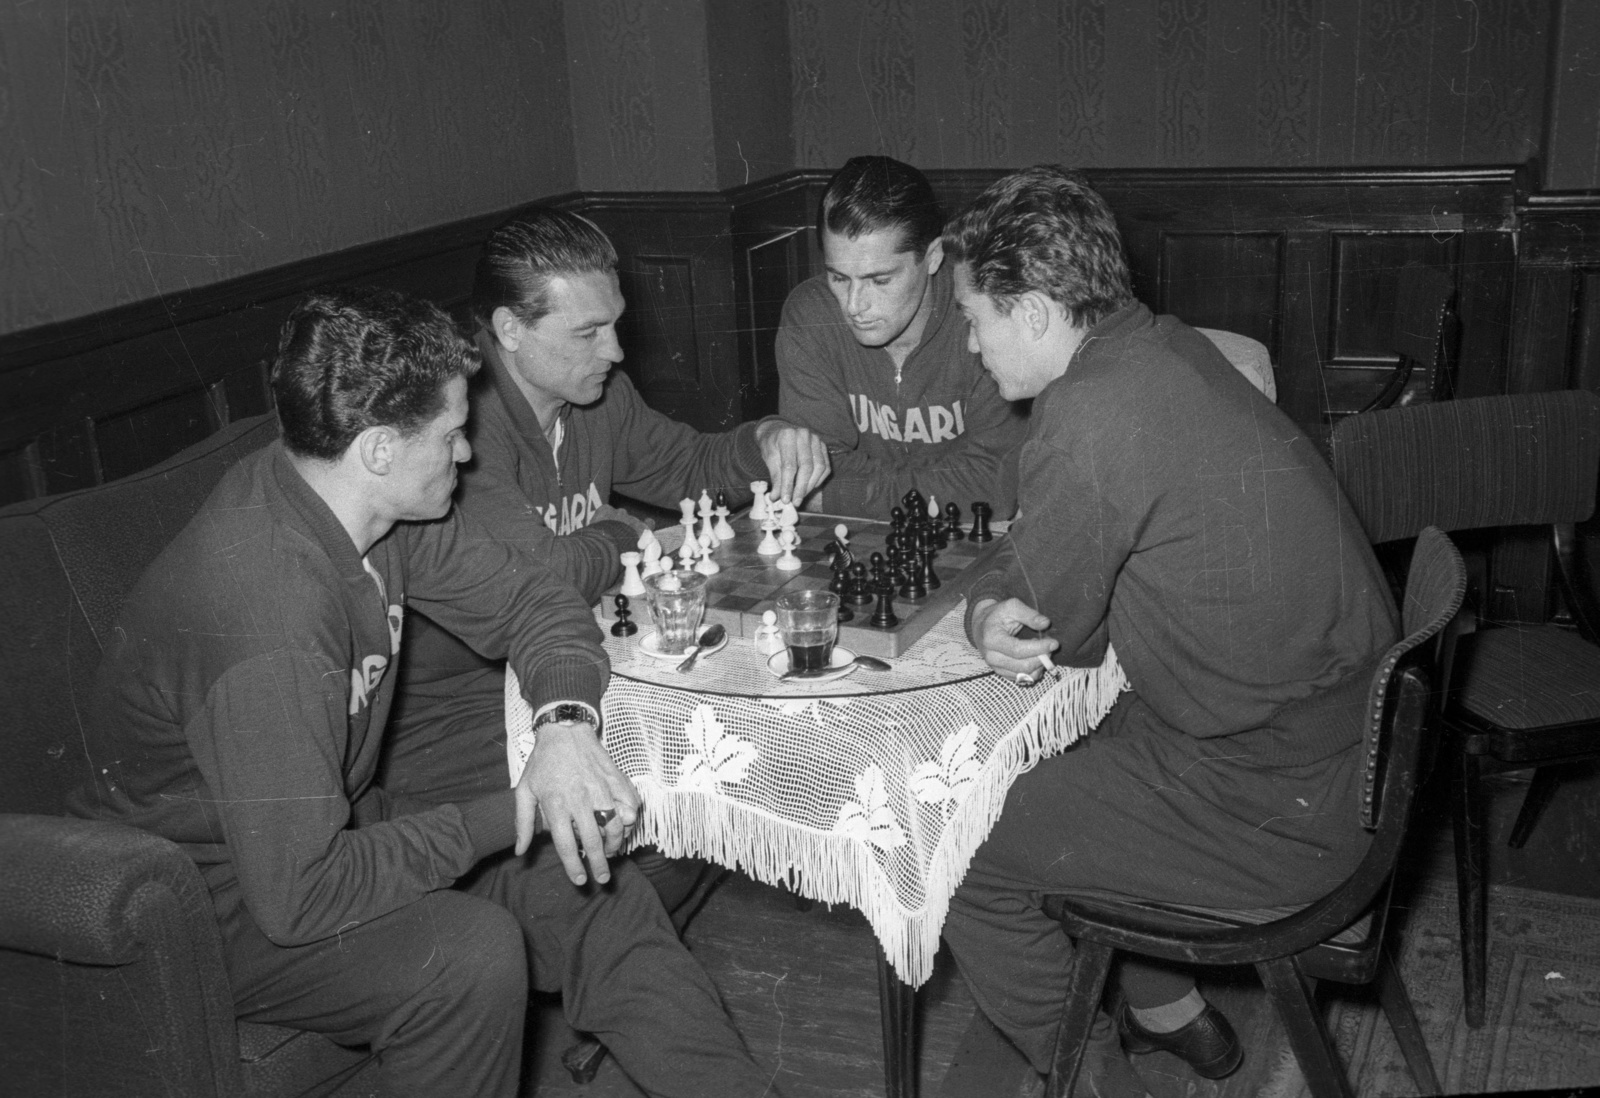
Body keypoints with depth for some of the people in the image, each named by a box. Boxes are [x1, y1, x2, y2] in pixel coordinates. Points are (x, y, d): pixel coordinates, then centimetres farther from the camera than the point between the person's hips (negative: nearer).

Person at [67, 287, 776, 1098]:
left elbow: (527, 599, 2)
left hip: (326, 829, 8)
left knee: (596, 893, -5)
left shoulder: (384, 510, -9)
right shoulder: (265, 613, -35)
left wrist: (567, 723, -19)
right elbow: (297, 895, -33)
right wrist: (505, 817, -25)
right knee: (471, 953, -30)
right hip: (215, 901, -8)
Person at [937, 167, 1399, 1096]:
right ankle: (1170, 1010, 38)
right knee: (1024, 763, 24)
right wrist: (996, 608, -5)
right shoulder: (1163, 347, 4)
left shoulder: (1094, 418, -26)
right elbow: (1065, 559, 12)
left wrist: (989, 603, 3)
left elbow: (1053, 630, -15)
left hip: (1277, 812, -9)